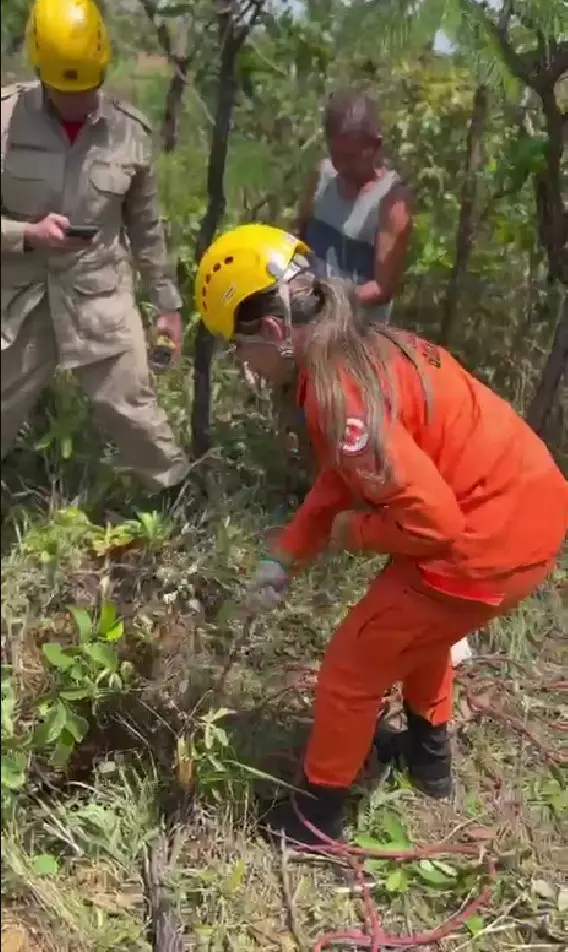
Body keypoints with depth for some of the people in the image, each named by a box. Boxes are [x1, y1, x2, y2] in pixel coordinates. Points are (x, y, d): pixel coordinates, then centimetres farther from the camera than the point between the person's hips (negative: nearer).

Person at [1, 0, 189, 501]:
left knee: (132, 408, 8)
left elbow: (146, 227, 7)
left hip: (101, 297, 1)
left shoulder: (130, 131, -4)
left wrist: (167, 302, 10)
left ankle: (180, 495, 31)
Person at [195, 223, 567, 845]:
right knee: (420, 627, 34)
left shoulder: (339, 393, -26)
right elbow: (343, 475, 14)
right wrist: (285, 556, 9)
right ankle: (428, 754, 55)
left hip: (489, 542, -9)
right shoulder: (361, 346, 5)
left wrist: (353, 532, -8)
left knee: (352, 665, 9)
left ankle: (314, 815, 29)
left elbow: (431, 520, -26)